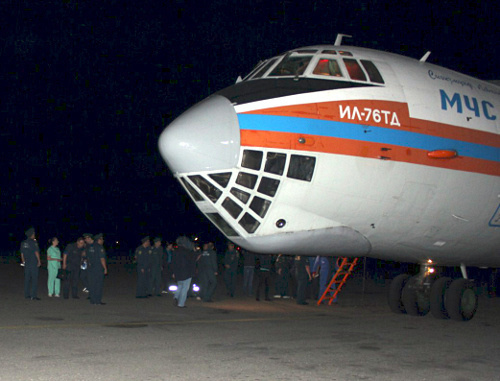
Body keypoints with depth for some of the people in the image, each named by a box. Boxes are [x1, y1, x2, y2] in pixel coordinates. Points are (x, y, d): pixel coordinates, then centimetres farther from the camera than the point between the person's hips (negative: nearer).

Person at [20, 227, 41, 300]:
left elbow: (22, 253, 14)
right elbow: (36, 252, -13)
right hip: (34, 263, -7)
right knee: (34, 279, -4)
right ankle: (33, 295, -8)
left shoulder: (23, 243, 9)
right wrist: (39, 261, -5)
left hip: (27, 263, 7)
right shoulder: (33, 242, -11)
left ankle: (27, 295, 11)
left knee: (27, 279, 10)